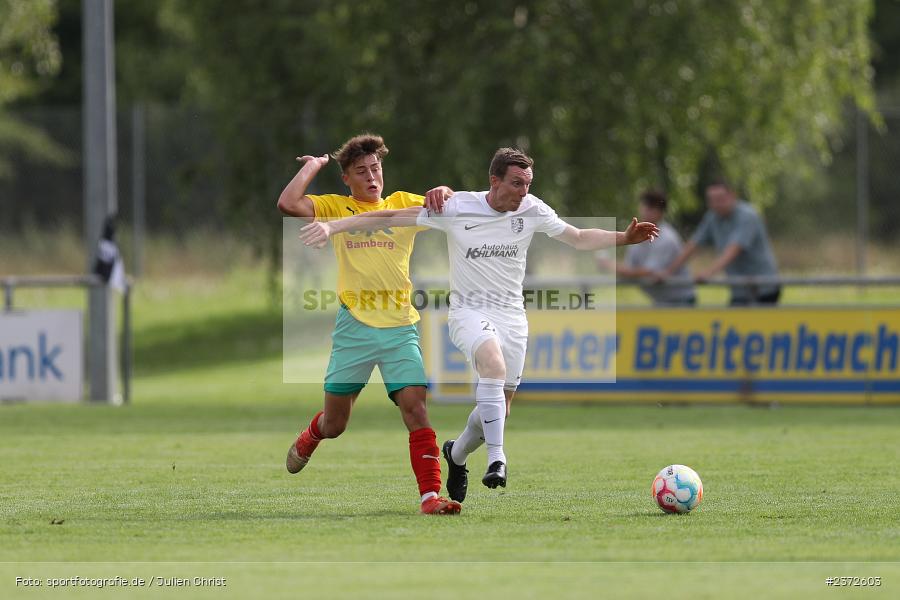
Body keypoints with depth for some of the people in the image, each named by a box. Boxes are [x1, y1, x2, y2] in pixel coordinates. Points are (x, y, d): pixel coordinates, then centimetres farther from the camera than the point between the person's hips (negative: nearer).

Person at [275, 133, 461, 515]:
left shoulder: (403, 204, 11)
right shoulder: (336, 208, 4)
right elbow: (288, 204, -11)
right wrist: (313, 166, -1)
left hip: (400, 327, 1)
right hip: (354, 327, -1)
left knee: (415, 406, -16)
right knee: (334, 423, 9)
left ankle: (431, 496, -19)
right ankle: (308, 440, 45)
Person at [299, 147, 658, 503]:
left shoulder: (532, 211, -2)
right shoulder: (456, 209, -13)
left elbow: (579, 238, 12)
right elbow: (390, 218, -10)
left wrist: (623, 238, -2)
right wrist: (333, 227, -18)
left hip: (512, 315, 4)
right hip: (469, 311, -4)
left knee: (500, 408, 4)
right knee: (494, 363, -35)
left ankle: (457, 454, 36)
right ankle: (497, 459, -37)